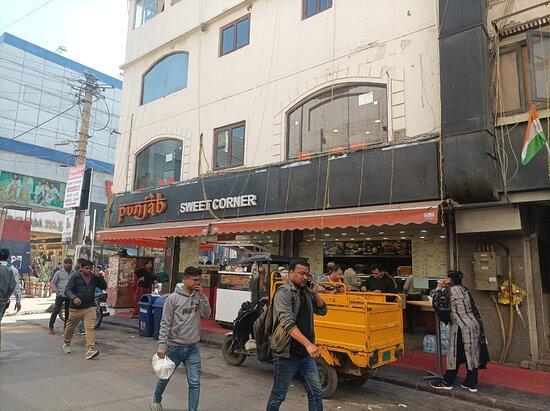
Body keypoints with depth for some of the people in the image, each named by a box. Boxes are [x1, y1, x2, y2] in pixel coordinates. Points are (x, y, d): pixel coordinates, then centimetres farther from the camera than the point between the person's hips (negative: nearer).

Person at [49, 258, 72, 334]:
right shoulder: (59, 272, 2)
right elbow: (52, 283, 3)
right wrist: (57, 292, -8)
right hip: (60, 295, -2)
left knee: (68, 311, 10)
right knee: (56, 311, -3)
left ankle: (66, 325, 24)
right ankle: (51, 327, 6)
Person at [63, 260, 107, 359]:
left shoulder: (94, 278, 4)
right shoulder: (75, 277, -7)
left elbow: (104, 287, 7)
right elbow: (67, 290, -14)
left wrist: (100, 277, -8)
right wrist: (74, 298, -33)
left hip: (90, 307, 1)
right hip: (76, 307, -1)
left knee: (90, 328, -13)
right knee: (70, 327, 18)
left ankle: (90, 350, -16)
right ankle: (66, 344, 46)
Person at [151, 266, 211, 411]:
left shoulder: (198, 296, 1)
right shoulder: (173, 298, -11)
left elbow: (207, 314, -7)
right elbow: (165, 323, -10)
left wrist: (202, 295, -14)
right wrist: (162, 345, -15)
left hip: (193, 347, 3)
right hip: (174, 346, -2)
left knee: (195, 382, -1)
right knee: (164, 377, 19)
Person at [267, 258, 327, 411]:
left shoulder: (306, 292, 7)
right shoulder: (283, 293, -15)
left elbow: (322, 311, 15)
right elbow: (288, 323, -27)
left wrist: (315, 293, -2)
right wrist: (308, 344, -35)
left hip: (306, 354, 7)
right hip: (286, 354, -6)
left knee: (316, 392, 9)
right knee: (278, 395, 8)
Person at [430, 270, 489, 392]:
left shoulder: (449, 291, -9)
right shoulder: (465, 290, 13)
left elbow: (436, 303, -6)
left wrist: (439, 288, 3)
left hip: (461, 327, -7)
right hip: (474, 324, 8)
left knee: (455, 354, 2)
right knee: (472, 353, 11)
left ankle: (447, 382, 13)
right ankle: (471, 384, 19)